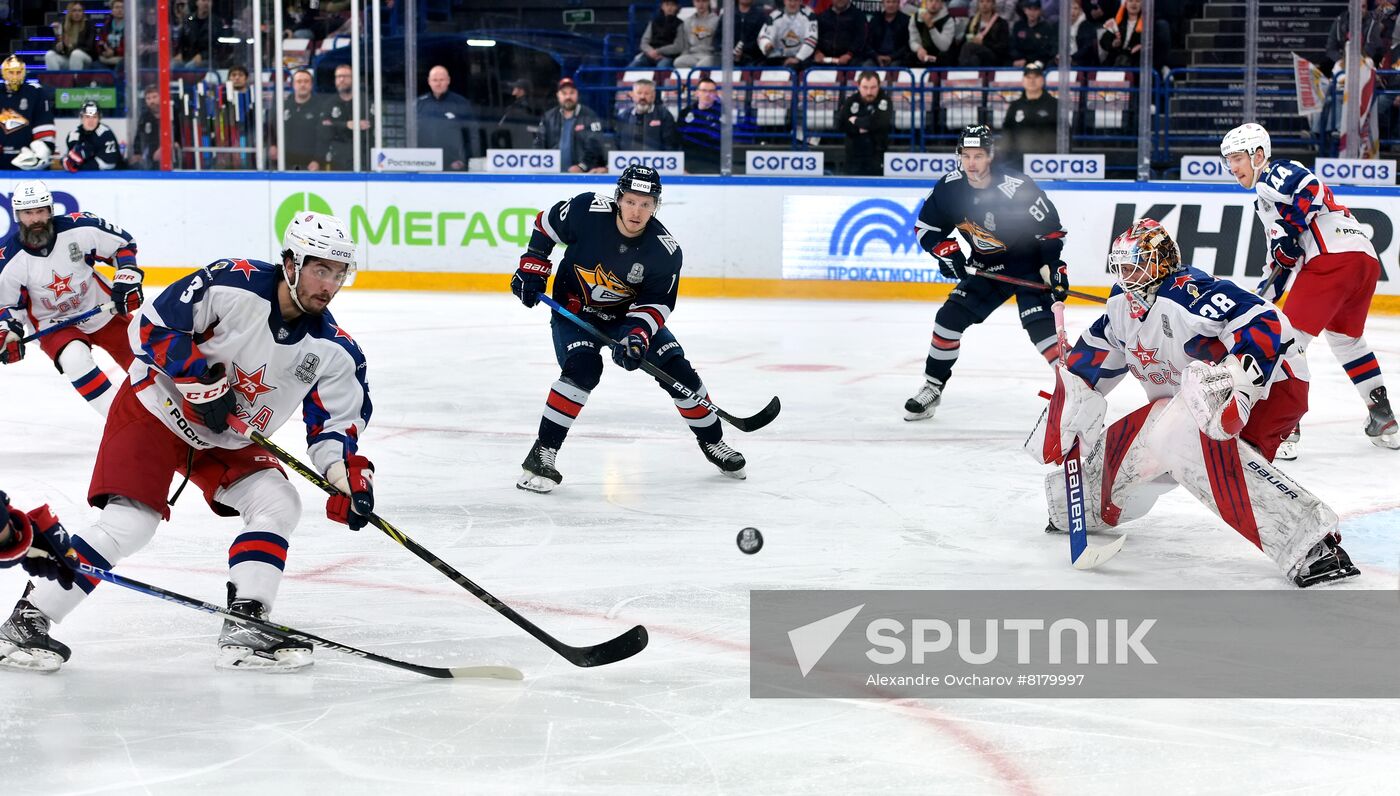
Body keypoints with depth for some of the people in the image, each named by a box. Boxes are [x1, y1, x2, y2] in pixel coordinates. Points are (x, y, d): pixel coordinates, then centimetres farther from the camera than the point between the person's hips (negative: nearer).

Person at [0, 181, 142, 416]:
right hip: (55, 325, -1)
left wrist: (127, 280, -14)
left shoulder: (77, 228, -19)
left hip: (103, 310, 1)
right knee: (74, 359, -32)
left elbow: (123, 243, -5)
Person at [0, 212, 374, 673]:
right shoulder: (233, 285, -23)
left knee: (279, 506, -10)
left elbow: (334, 421, -1)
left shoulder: (332, 350, -8)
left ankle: (244, 629, -9)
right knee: (129, 523, -18)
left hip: (227, 443, 6)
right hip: (157, 409, -6)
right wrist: (203, 381, -24)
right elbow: (153, 328, -19)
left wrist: (347, 472, -18)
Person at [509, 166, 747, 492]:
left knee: (677, 369, -4)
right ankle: (542, 452, -23)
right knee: (583, 367, -29)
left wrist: (639, 334, -31)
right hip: (574, 307, -2)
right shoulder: (587, 211, -26)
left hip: (628, 313, 3)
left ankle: (712, 441, 19)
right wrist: (532, 267, -8)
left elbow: (657, 302, -14)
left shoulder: (665, 251, -22)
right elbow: (547, 224, -6)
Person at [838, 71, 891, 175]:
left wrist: (856, 121, -13)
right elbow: (840, 124, -7)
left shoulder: (884, 101, -9)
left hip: (877, 154, -3)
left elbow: (880, 122, -25)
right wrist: (859, 128, -18)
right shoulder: (851, 102, -1)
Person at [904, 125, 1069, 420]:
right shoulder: (950, 187, -11)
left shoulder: (1017, 188, -28)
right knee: (950, 318, 1)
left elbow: (1050, 228, -18)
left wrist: (1053, 268, -23)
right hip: (986, 267, 6)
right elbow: (925, 227, 2)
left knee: (1040, 324, -24)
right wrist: (947, 252, -13)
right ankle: (932, 388, 15)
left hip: (1029, 264, -6)